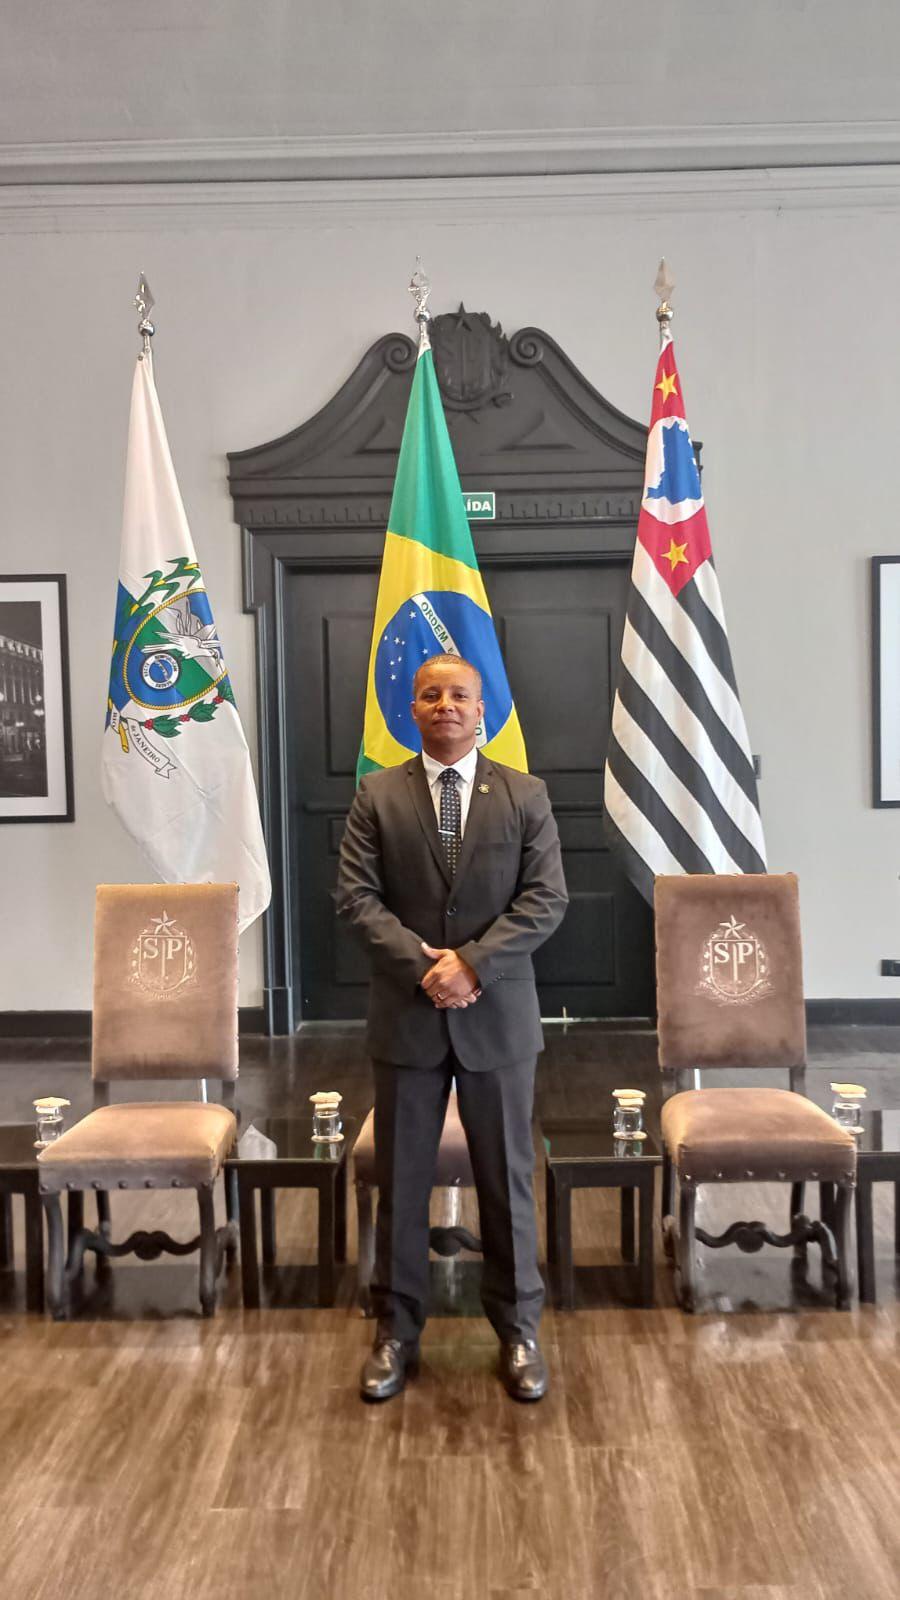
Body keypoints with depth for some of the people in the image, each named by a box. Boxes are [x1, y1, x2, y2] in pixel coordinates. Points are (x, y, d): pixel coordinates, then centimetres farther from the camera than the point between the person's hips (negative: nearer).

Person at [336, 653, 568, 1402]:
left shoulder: (526, 795, 1)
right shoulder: (377, 796, 2)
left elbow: (547, 898, -6)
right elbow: (357, 898, -5)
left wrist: (473, 963, -17)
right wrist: (423, 965, -17)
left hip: (499, 1015, 0)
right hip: (406, 1014, 0)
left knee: (508, 1178, 10)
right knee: (401, 1180, 10)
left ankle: (518, 1331, 27)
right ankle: (397, 1331, 26)